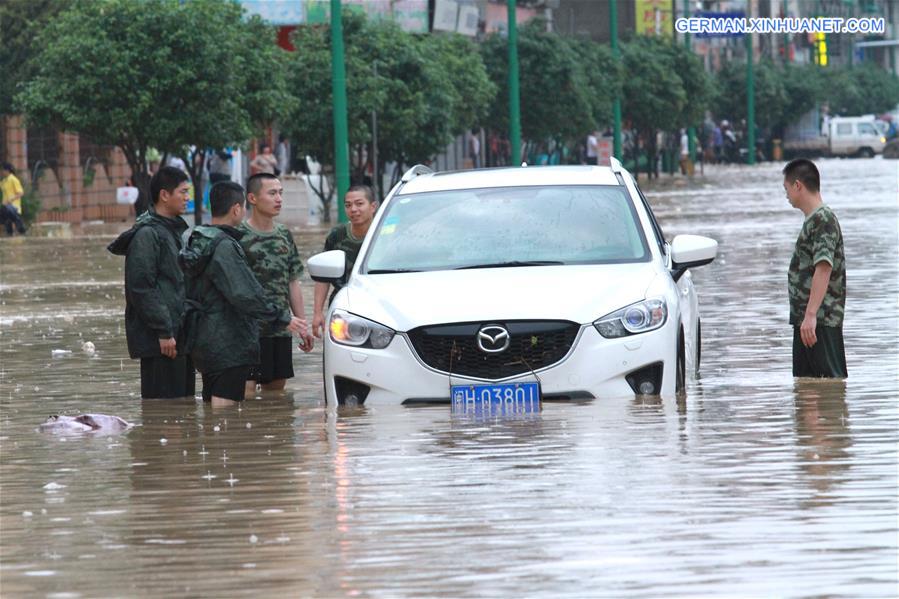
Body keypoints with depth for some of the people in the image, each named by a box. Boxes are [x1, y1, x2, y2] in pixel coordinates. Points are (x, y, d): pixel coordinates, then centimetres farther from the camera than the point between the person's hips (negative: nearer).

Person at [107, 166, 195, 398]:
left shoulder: (177, 229, 17)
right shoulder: (146, 234, -13)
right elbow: (141, 288, -18)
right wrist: (163, 332, -19)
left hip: (181, 334, 9)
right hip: (159, 339, -9)